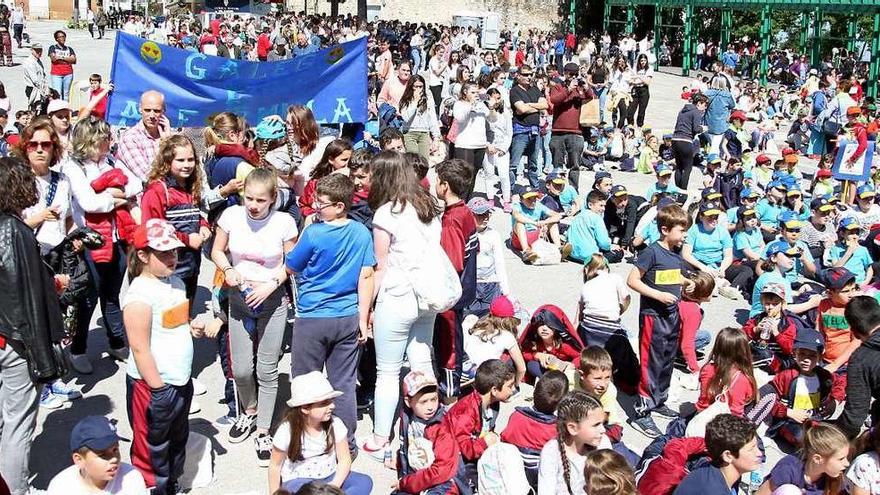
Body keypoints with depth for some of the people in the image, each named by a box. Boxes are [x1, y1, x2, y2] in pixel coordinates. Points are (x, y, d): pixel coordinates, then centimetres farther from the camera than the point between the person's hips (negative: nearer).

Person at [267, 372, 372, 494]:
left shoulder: (335, 424, -10)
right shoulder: (287, 430, -18)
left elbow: (344, 459, -4)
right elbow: (275, 465, -5)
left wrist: (335, 484, -20)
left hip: (329, 478, 4)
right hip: (298, 482, -4)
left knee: (365, 482, -22)